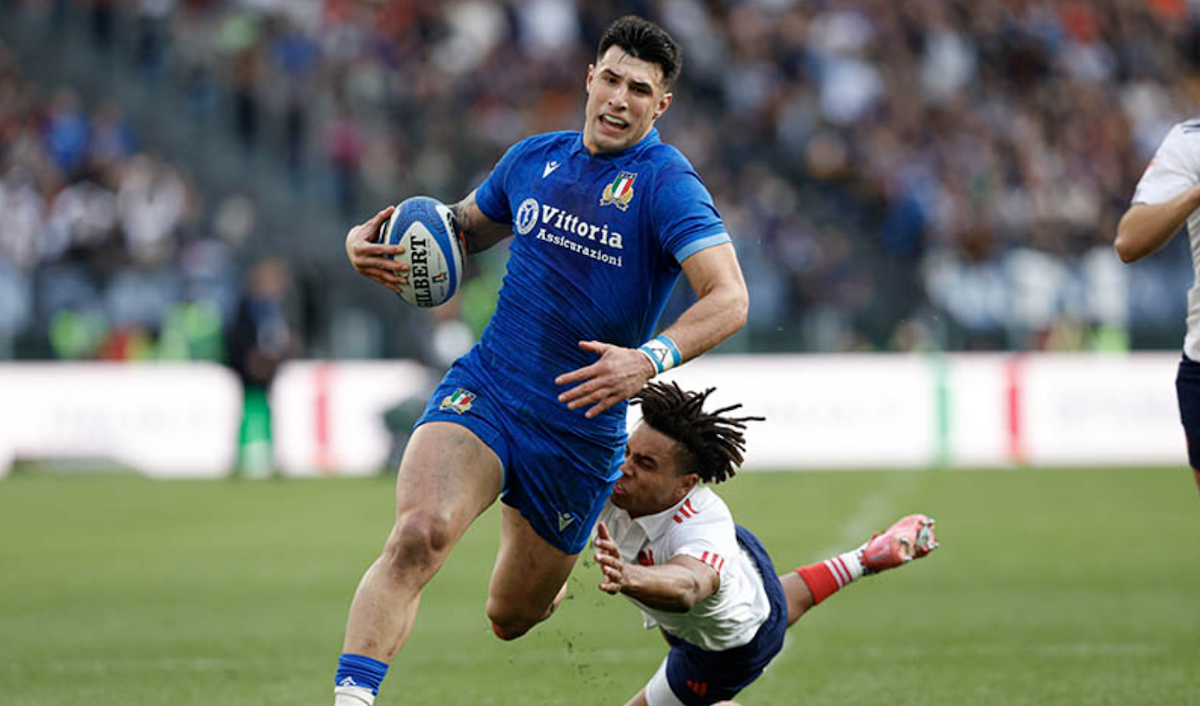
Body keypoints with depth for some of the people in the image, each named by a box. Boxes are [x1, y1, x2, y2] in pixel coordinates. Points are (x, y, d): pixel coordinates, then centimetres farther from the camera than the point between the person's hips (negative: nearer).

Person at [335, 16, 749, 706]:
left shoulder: (666, 183, -12)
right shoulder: (534, 158, 4)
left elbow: (729, 299, -23)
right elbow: (462, 228, 23)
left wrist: (652, 358, -41)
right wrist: (368, 240, 2)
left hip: (582, 434, -2)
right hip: (484, 392, 2)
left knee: (512, 618, 14)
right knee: (419, 534, -28)